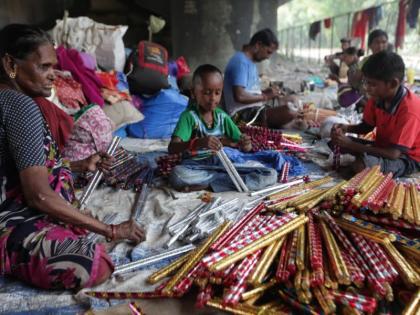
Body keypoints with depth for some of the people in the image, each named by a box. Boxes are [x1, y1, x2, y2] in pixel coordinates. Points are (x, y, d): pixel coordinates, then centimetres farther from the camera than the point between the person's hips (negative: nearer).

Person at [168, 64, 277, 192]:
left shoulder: (222, 116, 5)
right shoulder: (189, 116, -8)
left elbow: (242, 145, 6)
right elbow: (172, 148, -21)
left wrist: (245, 144, -20)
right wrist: (199, 143, -39)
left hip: (222, 164, 4)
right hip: (197, 167, -3)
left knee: (270, 174, -12)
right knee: (177, 174, -40)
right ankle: (226, 178, -18)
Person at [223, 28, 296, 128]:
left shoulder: (250, 61, 17)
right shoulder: (241, 62, -14)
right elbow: (239, 96, -25)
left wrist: (265, 92, 6)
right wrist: (265, 96, -13)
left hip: (254, 109, 11)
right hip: (243, 114, -11)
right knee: (289, 112, -27)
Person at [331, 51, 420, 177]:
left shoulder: (409, 110, -30)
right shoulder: (379, 97, -8)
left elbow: (394, 154, -30)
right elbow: (367, 127, 7)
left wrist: (352, 145, -30)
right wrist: (346, 128, -14)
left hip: (408, 158, -7)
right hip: (384, 146, 8)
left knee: (362, 164, -34)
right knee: (337, 142, -5)